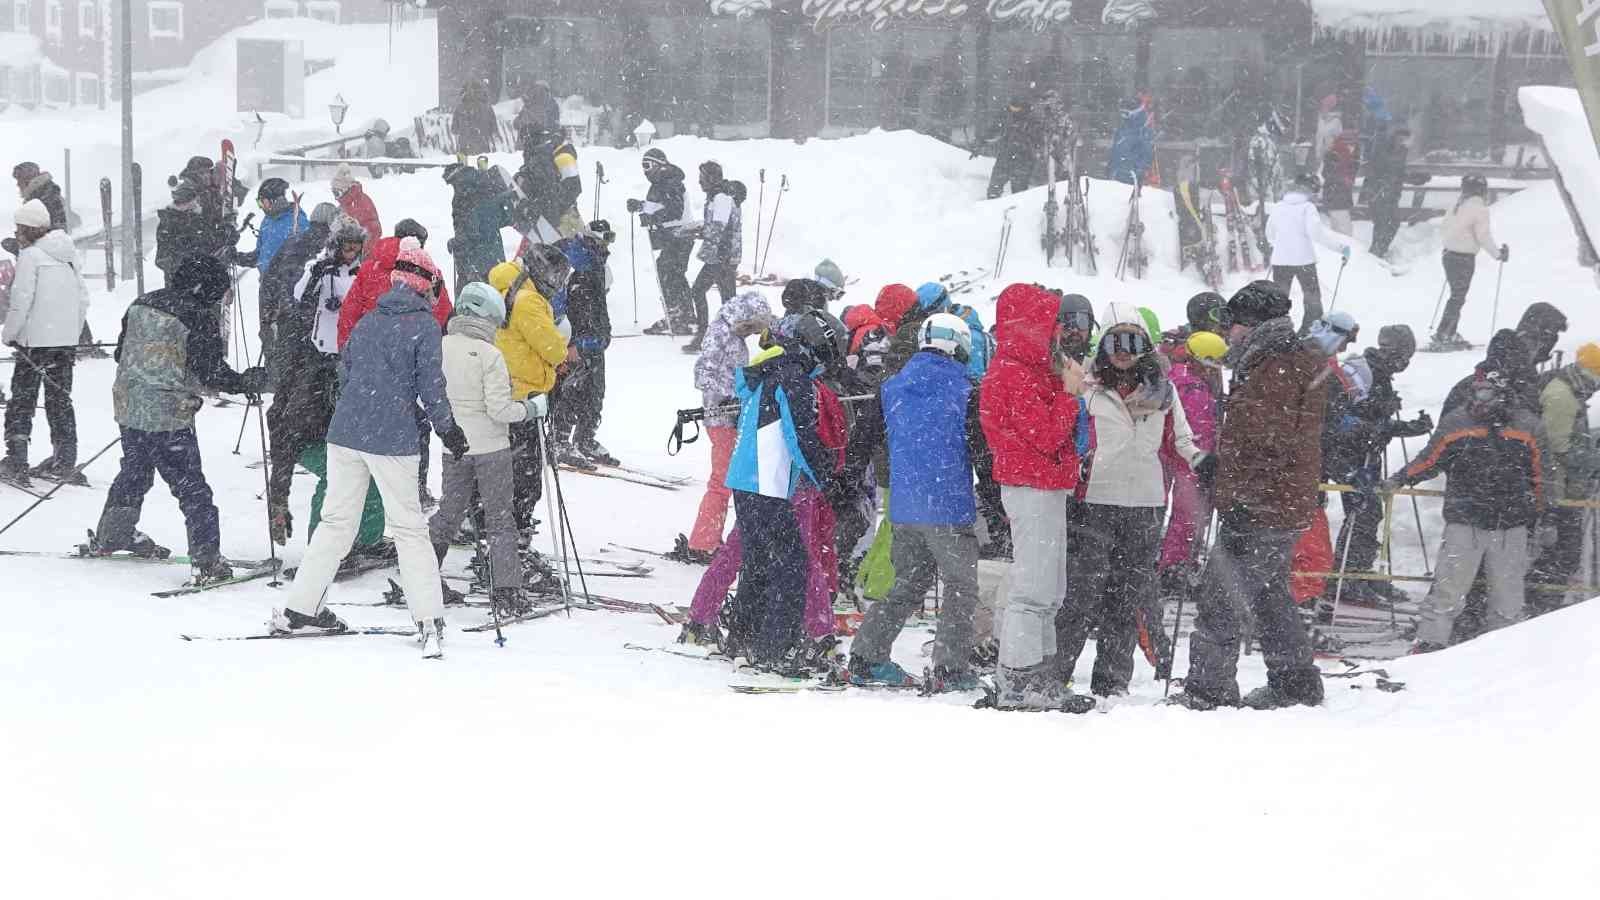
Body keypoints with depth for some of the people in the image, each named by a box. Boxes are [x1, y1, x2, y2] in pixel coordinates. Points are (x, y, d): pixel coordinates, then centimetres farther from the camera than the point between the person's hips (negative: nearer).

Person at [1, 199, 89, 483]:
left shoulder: (31, 256, -11)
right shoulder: (68, 255, 9)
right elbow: (83, 298, 13)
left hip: (35, 339, -6)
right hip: (67, 339, 6)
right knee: (60, 398, 13)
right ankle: (64, 460, 13)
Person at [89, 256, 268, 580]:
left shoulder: (141, 305, 8)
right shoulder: (199, 318, -14)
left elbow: (121, 352, 17)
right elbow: (211, 371, -15)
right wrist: (246, 383, 1)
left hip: (128, 406, 7)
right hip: (170, 417, -7)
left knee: (135, 472, 28)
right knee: (192, 489, -3)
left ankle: (109, 536, 44)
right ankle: (206, 560, -8)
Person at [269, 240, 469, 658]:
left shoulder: (366, 324, 12)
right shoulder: (424, 326, -6)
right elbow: (431, 385, -9)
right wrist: (448, 430, 2)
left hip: (344, 433, 5)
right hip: (391, 439, -5)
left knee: (336, 522, 15)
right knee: (409, 528, 1)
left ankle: (299, 608, 16)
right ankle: (429, 619, -4)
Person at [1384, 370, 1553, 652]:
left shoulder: (1527, 428, 0)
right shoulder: (1456, 423, -1)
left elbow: (1542, 474, 11)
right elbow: (1431, 460, 12)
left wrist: (1540, 513, 14)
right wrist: (1398, 480, 11)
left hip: (1512, 526, 1)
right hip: (1465, 522, -1)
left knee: (1508, 593, 6)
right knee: (1448, 588, -6)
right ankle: (1430, 643, 0)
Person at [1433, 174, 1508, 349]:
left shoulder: (1457, 205, 9)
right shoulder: (1479, 208, -15)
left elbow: (1443, 229, 15)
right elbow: (1484, 236, -16)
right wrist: (1498, 254, -4)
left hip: (1449, 254, 8)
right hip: (1465, 259, -8)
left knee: (1457, 295, 17)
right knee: (1458, 297, -2)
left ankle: (1450, 335, 20)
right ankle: (1442, 336, -6)